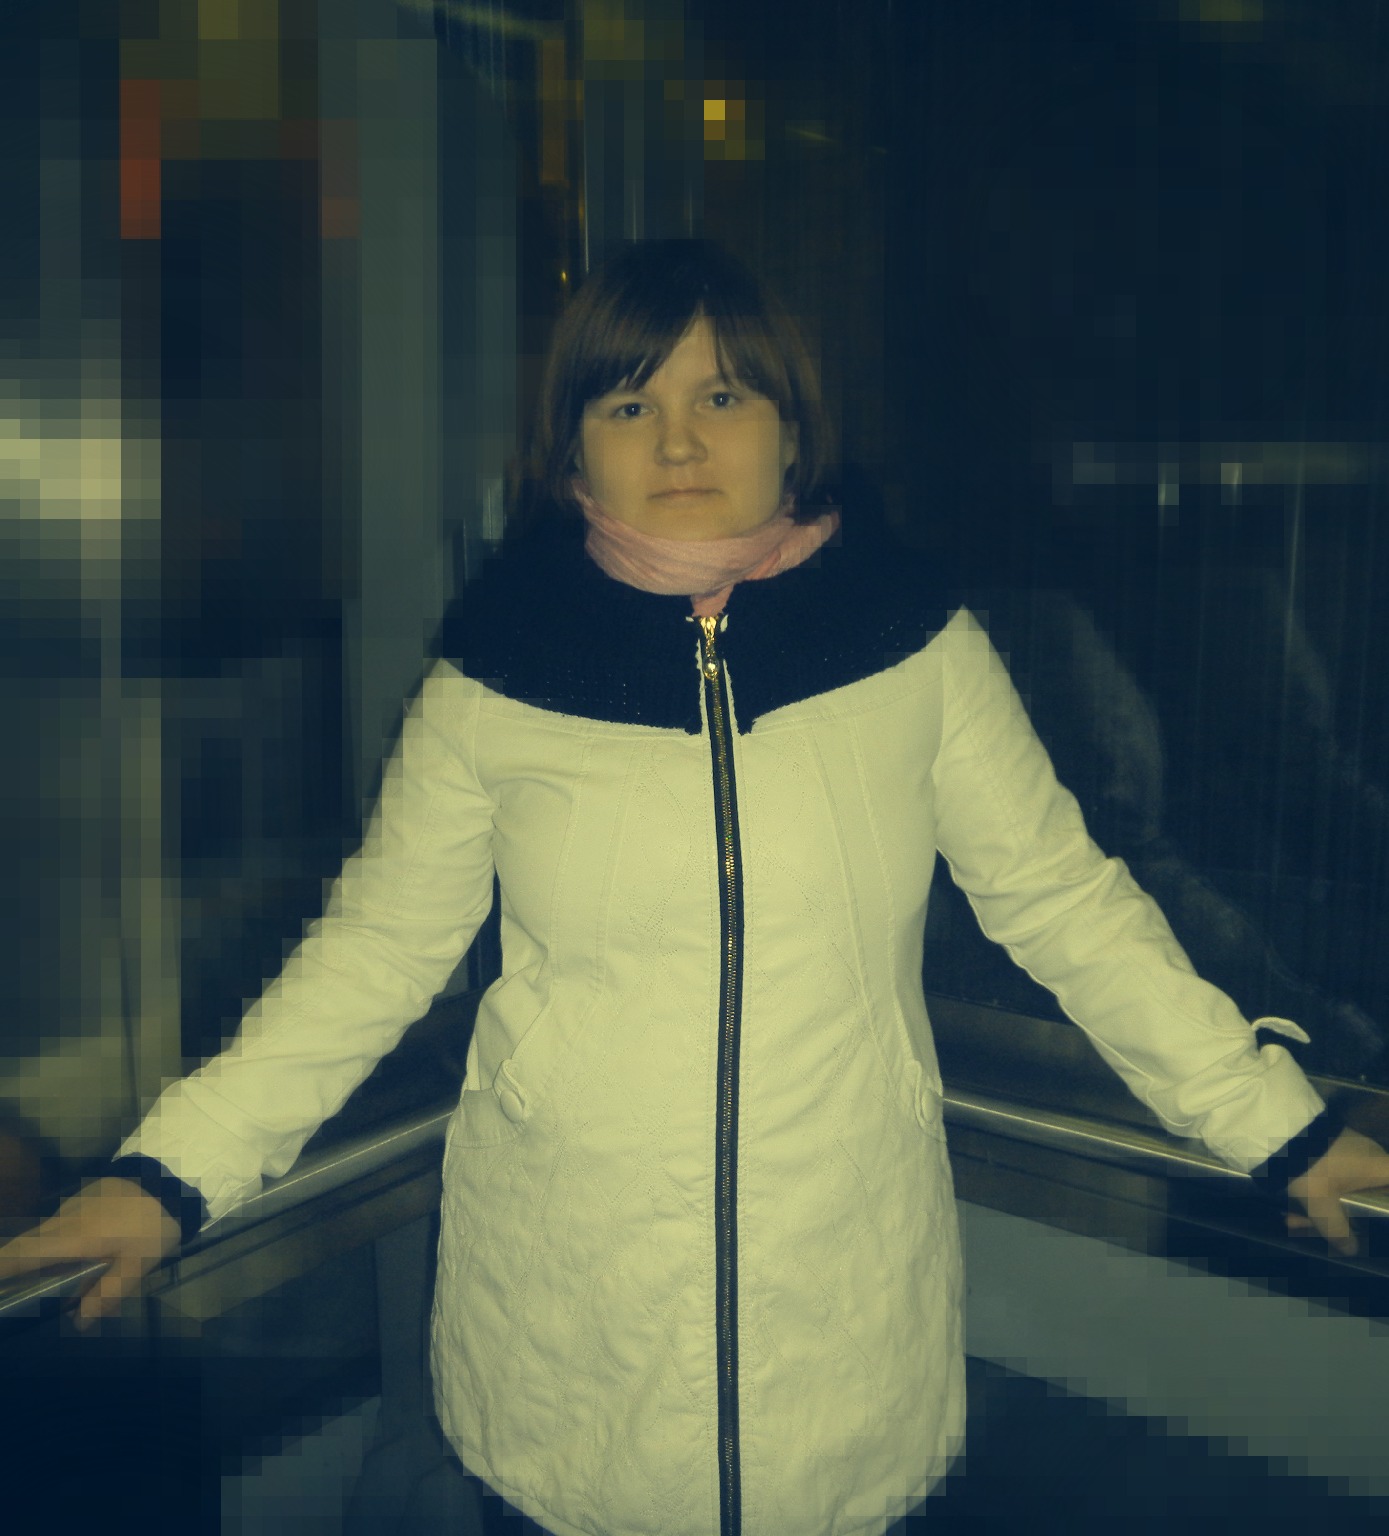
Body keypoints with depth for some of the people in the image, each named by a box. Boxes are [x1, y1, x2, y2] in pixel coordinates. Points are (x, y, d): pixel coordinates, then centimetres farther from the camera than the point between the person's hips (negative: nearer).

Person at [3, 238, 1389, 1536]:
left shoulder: (913, 639, -5)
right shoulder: (493, 674, -5)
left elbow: (1063, 900, 2)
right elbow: (378, 947, 1)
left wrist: (1277, 1128, 3)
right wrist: (171, 1173, -4)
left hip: (846, 1311, 1)